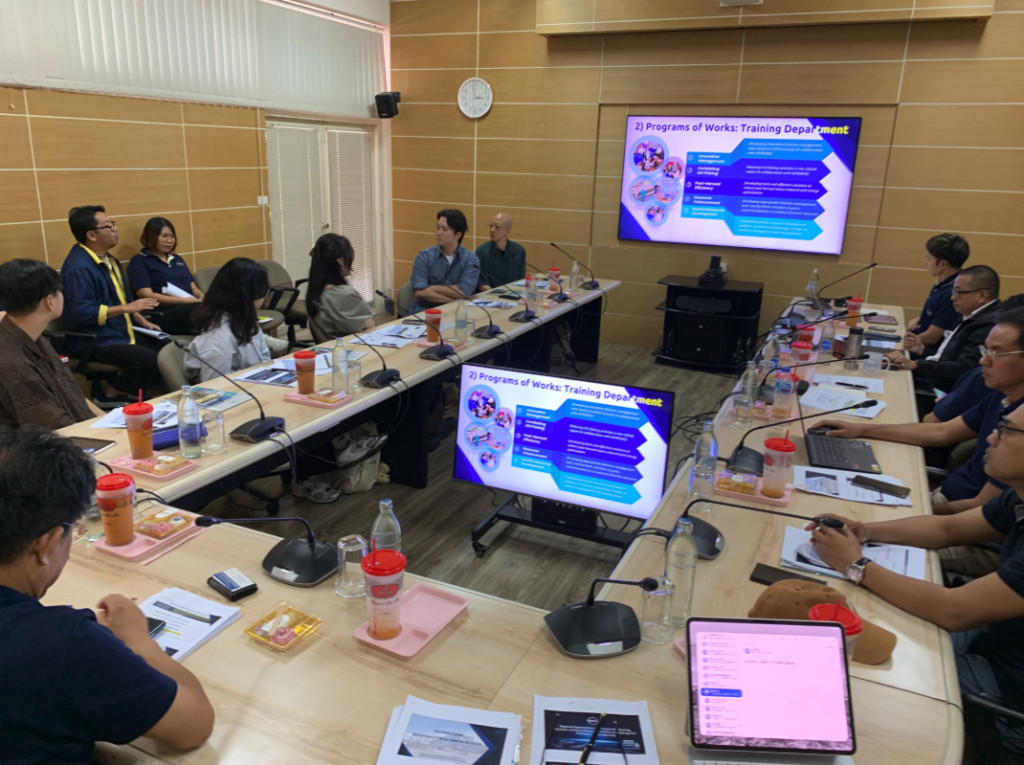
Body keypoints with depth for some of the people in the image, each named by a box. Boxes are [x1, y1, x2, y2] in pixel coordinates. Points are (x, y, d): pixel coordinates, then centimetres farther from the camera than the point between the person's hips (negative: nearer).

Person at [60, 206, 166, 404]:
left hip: (122, 332, 9)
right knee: (148, 359, -28)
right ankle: (108, 393, -5)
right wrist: (127, 308, -24)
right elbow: (81, 312, -25)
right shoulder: (79, 267, -19)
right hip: (96, 342, -9)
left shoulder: (106, 258, 12)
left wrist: (143, 322, 10)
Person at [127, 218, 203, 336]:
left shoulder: (178, 259, 28)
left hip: (191, 306, 6)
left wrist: (202, 297, -3)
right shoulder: (139, 262, 6)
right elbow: (147, 296, -6)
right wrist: (185, 300, -14)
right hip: (166, 314, -6)